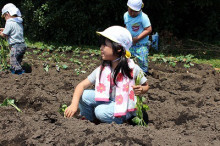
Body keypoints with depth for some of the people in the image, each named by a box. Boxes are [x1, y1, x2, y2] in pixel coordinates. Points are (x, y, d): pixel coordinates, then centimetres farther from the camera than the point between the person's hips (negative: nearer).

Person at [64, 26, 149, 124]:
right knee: (84, 96, -17)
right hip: (108, 101, 4)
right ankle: (89, 121, 8)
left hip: (124, 108, -4)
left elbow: (146, 86, 0)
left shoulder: (132, 68, -14)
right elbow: (82, 85, -10)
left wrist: (141, 90, -25)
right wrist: (74, 104, -25)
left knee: (101, 111, -31)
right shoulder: (103, 69, -5)